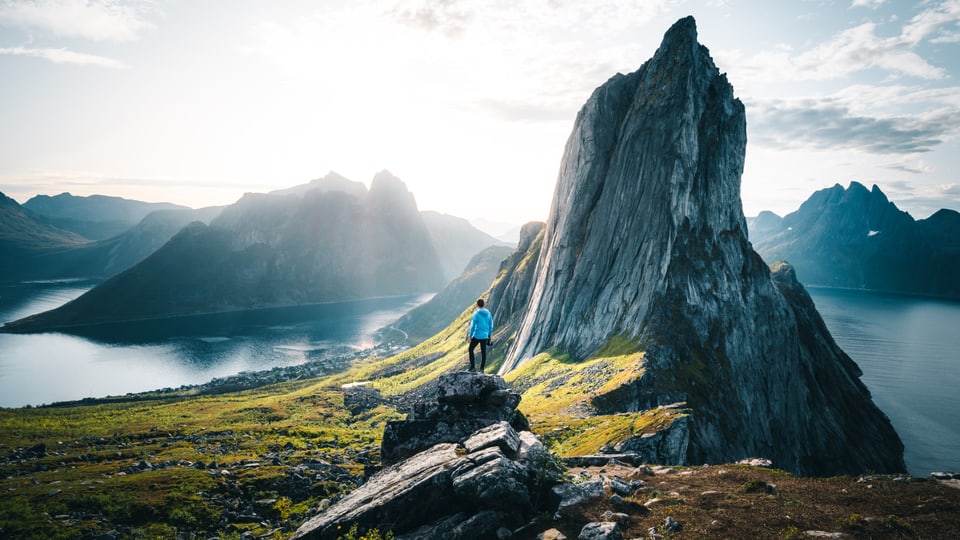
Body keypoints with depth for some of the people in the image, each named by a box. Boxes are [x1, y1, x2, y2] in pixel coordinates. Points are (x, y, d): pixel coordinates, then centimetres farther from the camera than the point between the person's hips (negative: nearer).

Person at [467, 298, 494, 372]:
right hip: (485, 336, 5)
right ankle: (482, 369, 11)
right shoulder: (488, 314, 4)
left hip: (477, 336, -5)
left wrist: (470, 336, -4)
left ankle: (472, 367, 4)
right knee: (483, 352, 10)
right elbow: (491, 326, 10)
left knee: (470, 350, 10)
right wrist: (489, 335, 19)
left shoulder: (476, 314, -12)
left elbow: (472, 326, -12)